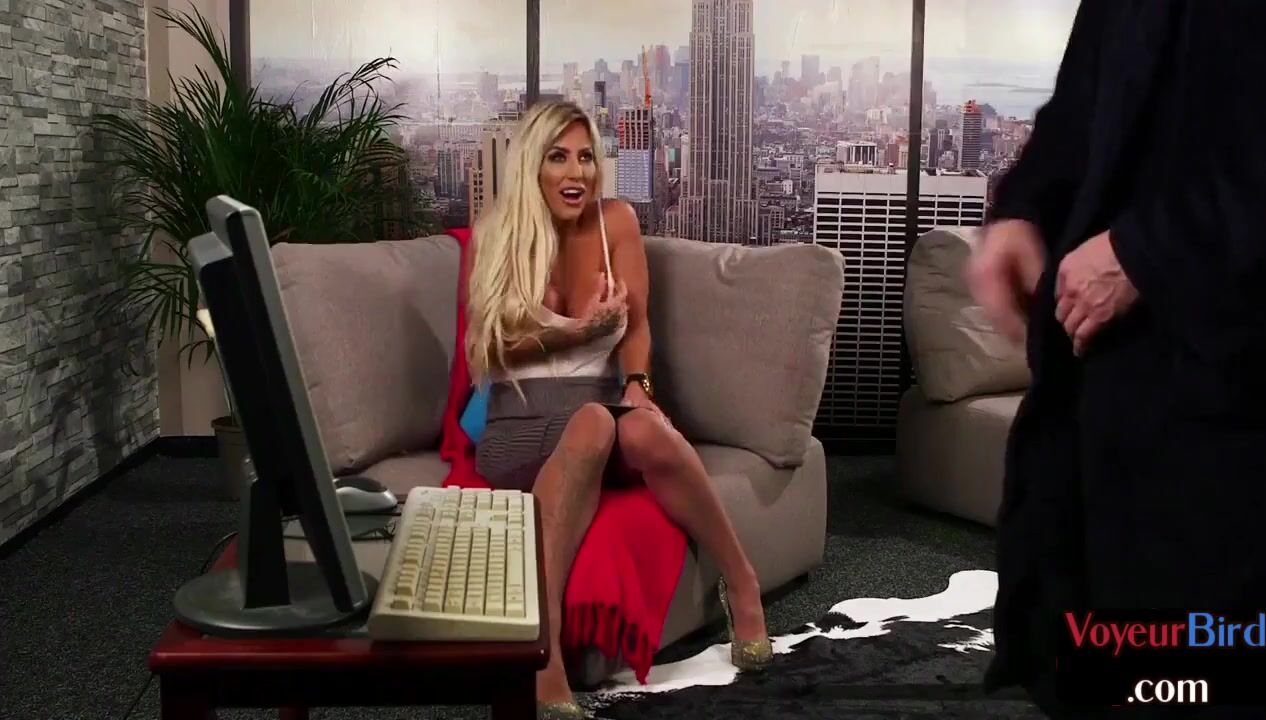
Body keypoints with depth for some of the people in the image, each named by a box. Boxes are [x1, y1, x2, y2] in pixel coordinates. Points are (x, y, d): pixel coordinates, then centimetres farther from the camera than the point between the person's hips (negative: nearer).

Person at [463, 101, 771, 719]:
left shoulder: (615, 220, 7)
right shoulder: (493, 234, 2)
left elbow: (636, 325, 3)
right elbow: (493, 347, -1)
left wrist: (637, 384, -18)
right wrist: (579, 331, -16)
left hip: (605, 405, 2)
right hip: (521, 420, -1)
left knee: (645, 429, -37)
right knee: (592, 423, -38)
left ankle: (740, 583, -17)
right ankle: (540, 645, -46)